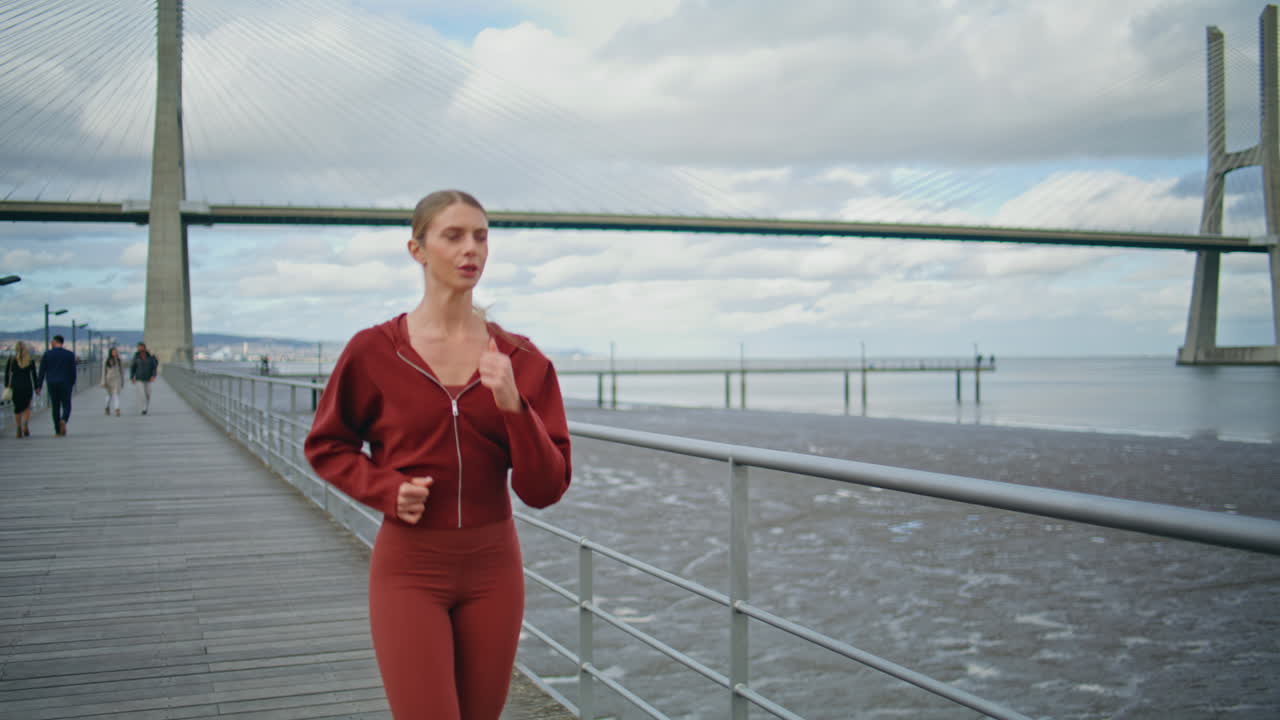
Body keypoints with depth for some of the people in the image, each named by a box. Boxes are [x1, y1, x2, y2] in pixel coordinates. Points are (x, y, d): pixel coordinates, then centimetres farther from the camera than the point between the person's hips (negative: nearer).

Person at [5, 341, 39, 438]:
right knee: (27, 408, 13)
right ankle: (26, 426, -8)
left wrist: (7, 387, 4)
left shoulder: (11, 360, -1)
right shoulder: (31, 360, -1)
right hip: (27, 386, 0)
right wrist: (36, 387, 8)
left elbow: (7, 374, -1)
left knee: (17, 409, 10)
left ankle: (19, 430, 5)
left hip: (15, 387, 0)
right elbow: (34, 375, 2)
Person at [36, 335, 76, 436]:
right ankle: (63, 420, -26)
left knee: (55, 407, 9)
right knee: (66, 406, 5)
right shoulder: (70, 354, 0)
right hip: (65, 384, -1)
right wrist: (72, 384, 10)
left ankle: (58, 431, 9)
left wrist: (38, 386, 2)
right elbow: (73, 371, 1)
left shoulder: (47, 354, 0)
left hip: (52, 385, 1)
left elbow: (42, 371, -1)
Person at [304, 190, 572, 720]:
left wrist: (513, 405, -20)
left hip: (492, 569, 3)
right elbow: (326, 446, 7)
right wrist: (387, 489, -11)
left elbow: (545, 489, -5)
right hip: (410, 569, -2)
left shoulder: (520, 360, -3)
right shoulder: (374, 351, -7)